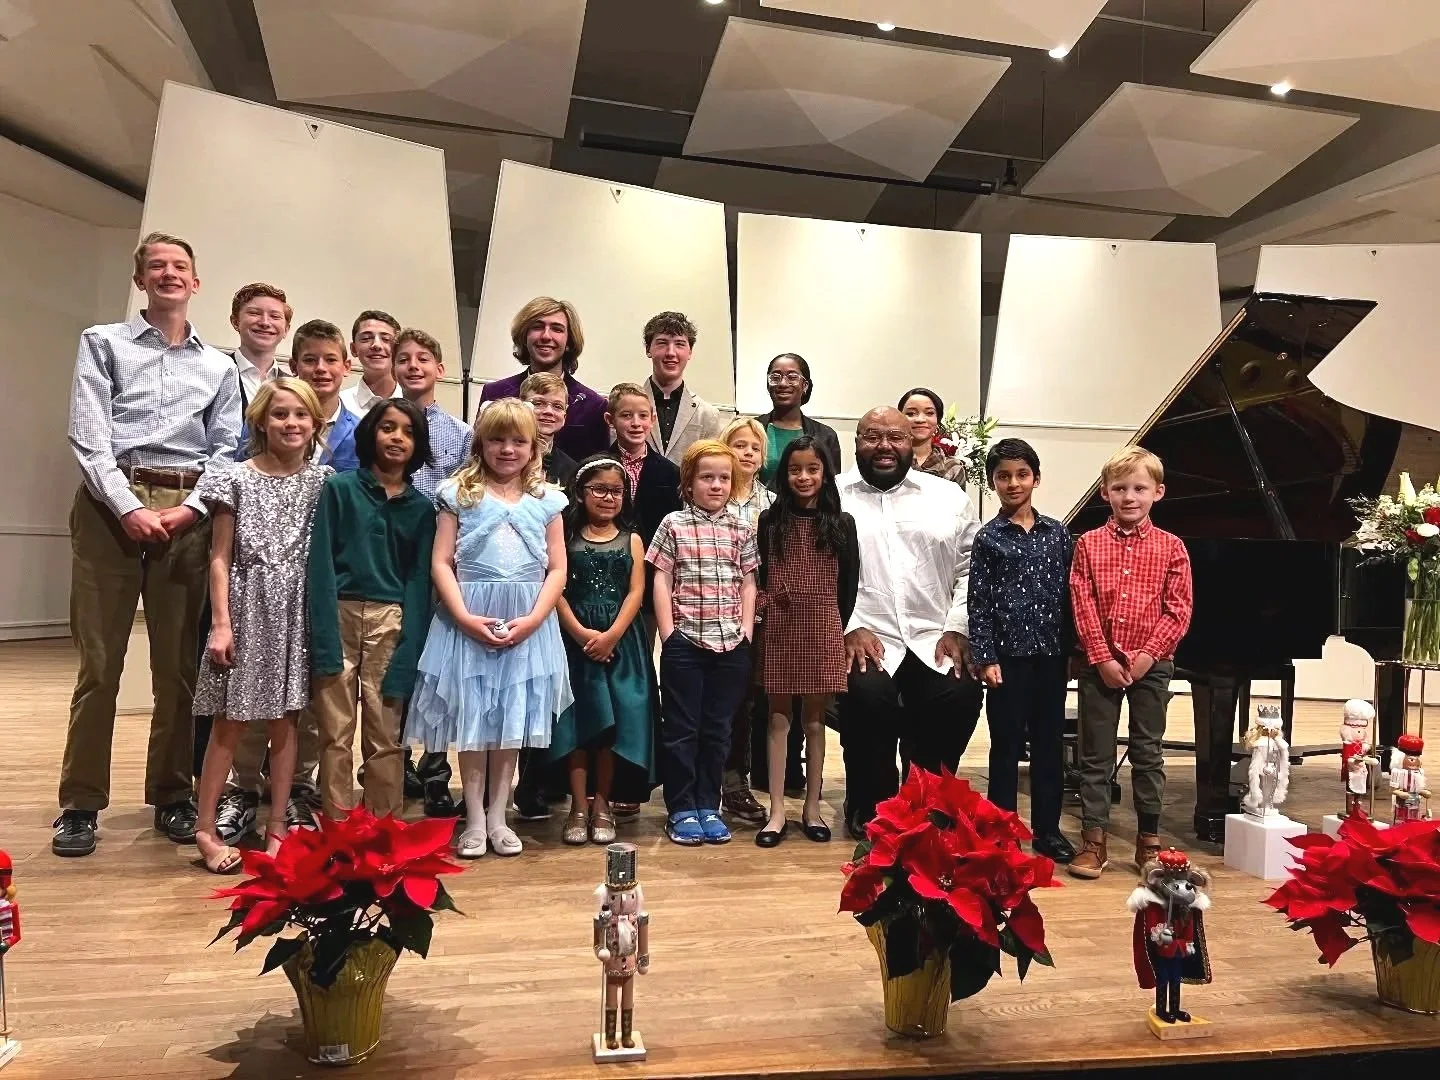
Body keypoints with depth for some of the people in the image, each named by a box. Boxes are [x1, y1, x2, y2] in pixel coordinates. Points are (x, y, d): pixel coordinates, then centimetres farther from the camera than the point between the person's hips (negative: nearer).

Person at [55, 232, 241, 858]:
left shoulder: (218, 367, 18)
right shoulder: (103, 343, 11)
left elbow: (227, 449, 9)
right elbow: (88, 437, 0)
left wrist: (190, 508, -7)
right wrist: (129, 508, -12)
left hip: (187, 511, 2)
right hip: (111, 502, -2)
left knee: (179, 662, 4)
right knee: (98, 660, -1)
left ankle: (172, 796, 14)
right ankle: (81, 803, 7)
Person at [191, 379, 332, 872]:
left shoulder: (322, 481, 5)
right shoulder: (236, 479, -2)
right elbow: (220, 557, -2)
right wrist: (220, 623, -9)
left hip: (297, 609, 2)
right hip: (247, 607, -2)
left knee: (285, 718, 8)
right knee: (230, 721, 2)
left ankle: (277, 823, 18)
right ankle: (206, 828, 13)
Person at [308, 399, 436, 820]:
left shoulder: (422, 508, 9)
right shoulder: (340, 488, 2)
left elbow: (418, 580, 6)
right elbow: (321, 564, -3)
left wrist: (406, 656, -4)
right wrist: (325, 639, -12)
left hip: (392, 623, 2)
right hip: (339, 617, -1)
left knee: (386, 737, 4)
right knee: (335, 734, 2)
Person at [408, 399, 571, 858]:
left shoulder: (546, 500, 6)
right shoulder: (459, 494, 2)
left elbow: (557, 569, 3)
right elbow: (441, 563, -3)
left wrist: (533, 619, -10)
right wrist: (465, 617, -15)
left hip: (527, 623, 2)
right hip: (469, 621, -1)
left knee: (512, 718, 8)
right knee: (473, 716, 4)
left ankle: (497, 816, 21)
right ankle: (474, 819, 17)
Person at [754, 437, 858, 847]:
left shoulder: (841, 524, 4)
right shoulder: (770, 521, 3)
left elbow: (849, 583, 6)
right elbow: (754, 576, 6)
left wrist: (839, 627, 4)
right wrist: (764, 603, -9)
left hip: (824, 630, 0)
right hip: (779, 628, 0)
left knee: (814, 719, 8)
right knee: (779, 718, 3)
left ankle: (812, 808, 19)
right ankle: (777, 812, 9)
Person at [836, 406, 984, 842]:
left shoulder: (949, 496, 14)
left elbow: (971, 569, 11)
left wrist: (957, 629, 0)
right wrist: (850, 628, -11)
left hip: (934, 639, 3)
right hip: (863, 638, -2)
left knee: (961, 696, -22)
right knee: (868, 695, -29)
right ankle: (870, 806, -2)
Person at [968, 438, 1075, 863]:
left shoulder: (1058, 533, 6)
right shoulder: (988, 538, -1)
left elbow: (1068, 594, 7)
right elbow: (978, 603, -3)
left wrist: (1072, 651, 4)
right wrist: (985, 657, -10)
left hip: (1051, 654, 3)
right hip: (1008, 655, -3)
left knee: (1050, 743, 11)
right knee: (1006, 744, 5)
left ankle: (1047, 829, 23)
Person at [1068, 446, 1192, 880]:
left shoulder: (1171, 547, 0)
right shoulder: (1089, 544, 0)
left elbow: (1178, 611, -3)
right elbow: (1083, 607, -4)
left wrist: (1148, 655, -12)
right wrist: (1102, 657, -11)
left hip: (1151, 664, 0)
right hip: (1101, 664, 0)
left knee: (1148, 754, 10)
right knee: (1095, 755, 5)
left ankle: (1149, 841, 21)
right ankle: (1094, 841, 14)